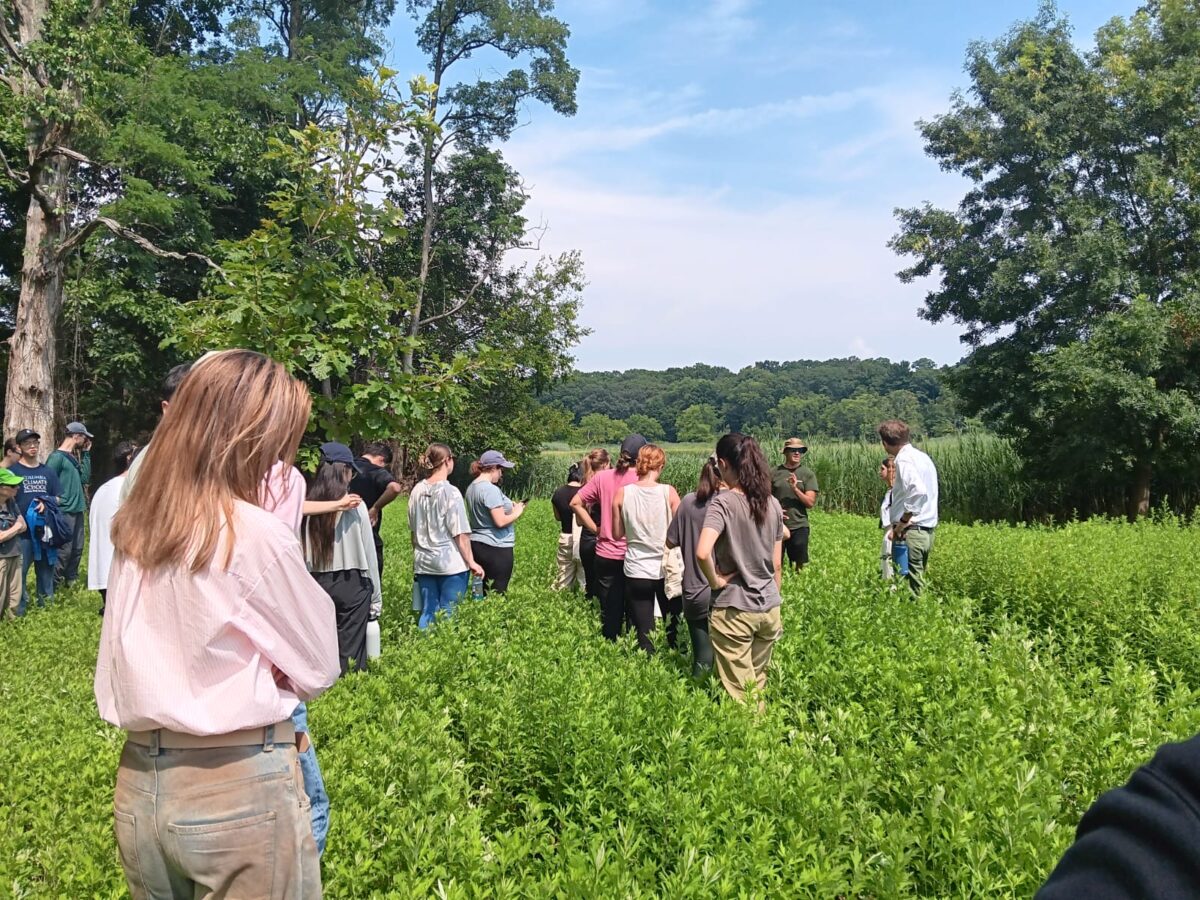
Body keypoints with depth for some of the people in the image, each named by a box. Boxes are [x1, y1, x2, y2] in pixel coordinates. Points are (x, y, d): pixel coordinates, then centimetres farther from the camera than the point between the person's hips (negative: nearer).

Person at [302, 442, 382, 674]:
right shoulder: (355, 506, -8)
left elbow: (306, 553, -1)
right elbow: (368, 553, -4)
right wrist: (376, 596, 5)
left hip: (318, 583, 3)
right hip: (351, 583, -3)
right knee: (350, 650, 3)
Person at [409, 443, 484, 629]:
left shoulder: (417, 491, 5)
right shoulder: (450, 492, -13)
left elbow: (413, 530, 12)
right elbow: (461, 534, -12)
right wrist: (471, 562, -4)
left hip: (423, 563, 6)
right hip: (450, 564, -6)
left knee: (427, 613, 11)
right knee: (449, 615, 3)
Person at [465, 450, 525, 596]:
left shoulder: (472, 487, 10)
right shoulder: (491, 489, -18)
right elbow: (500, 521, -22)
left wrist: (510, 507, 13)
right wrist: (517, 512, -5)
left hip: (477, 544, 9)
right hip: (496, 547, -9)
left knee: (483, 593, 13)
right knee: (498, 593, -1)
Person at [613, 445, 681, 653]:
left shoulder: (623, 493, -6)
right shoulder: (669, 492, -10)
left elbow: (617, 534, 3)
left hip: (636, 571, 1)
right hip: (666, 570, -1)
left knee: (643, 632, 8)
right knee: (674, 629, 16)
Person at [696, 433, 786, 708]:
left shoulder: (723, 503, -15)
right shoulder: (772, 504, 4)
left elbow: (702, 553, -31)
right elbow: (777, 566, 10)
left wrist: (716, 581, -13)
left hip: (733, 611, -6)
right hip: (769, 610, 6)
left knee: (740, 696, 6)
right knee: (758, 687, 20)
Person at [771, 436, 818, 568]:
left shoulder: (808, 474, 0)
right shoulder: (774, 473, 1)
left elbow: (810, 503, -6)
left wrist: (795, 488, -19)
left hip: (799, 527, 0)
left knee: (800, 565, 7)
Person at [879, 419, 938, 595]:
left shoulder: (904, 459, -13)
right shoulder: (922, 457, 16)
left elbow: (918, 492, -27)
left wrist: (902, 523, -19)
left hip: (911, 532, -9)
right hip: (926, 531, 9)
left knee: (907, 590, -6)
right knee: (917, 585, 13)